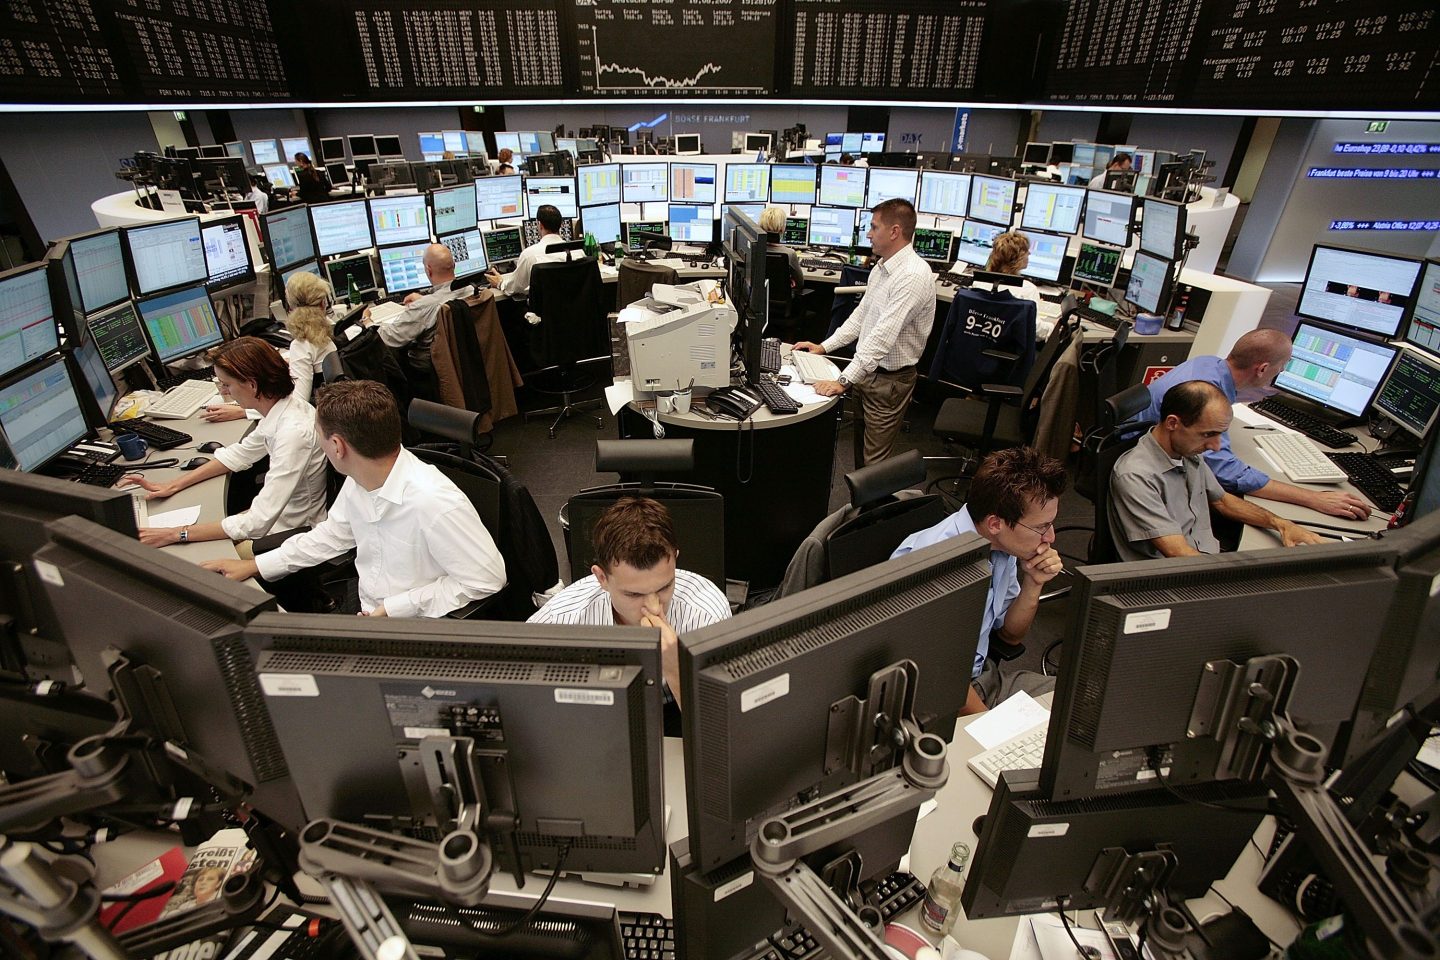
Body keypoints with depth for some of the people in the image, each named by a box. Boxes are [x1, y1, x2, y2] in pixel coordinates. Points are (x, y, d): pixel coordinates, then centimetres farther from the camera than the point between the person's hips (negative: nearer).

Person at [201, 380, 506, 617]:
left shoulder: (435, 504, -32)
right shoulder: (358, 481, -5)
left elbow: (486, 577, -26)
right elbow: (333, 534, 15)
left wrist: (395, 608, -21)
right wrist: (254, 566, 13)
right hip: (366, 613, 7)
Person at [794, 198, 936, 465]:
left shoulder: (914, 275, -23)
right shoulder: (881, 268, 8)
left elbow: (883, 335, -30)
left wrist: (844, 381, -33)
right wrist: (824, 346, 11)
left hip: (889, 380, -9)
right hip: (866, 370, 9)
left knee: (874, 461, 0)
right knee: (860, 446, 21)